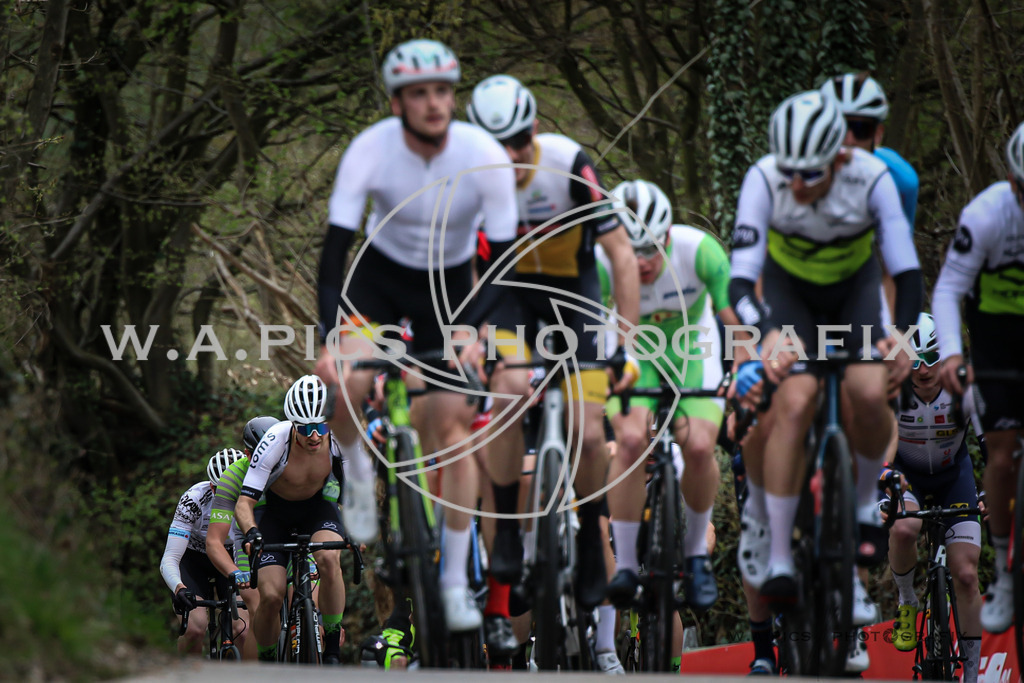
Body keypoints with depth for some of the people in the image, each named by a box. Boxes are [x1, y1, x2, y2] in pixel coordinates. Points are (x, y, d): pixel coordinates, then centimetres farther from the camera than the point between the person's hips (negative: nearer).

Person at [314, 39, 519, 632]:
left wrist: (468, 330, -38)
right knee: (350, 381, -30)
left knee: (453, 429, -6)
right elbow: (335, 254, -27)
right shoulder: (370, 152, -26)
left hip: (449, 283, 0)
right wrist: (330, 338, -40)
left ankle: (456, 582, 5)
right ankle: (358, 471, 3)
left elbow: (503, 264, -22)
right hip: (380, 273, 0)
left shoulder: (486, 158, -25)